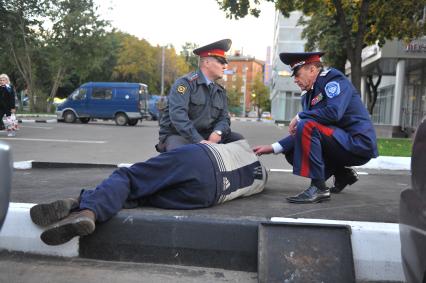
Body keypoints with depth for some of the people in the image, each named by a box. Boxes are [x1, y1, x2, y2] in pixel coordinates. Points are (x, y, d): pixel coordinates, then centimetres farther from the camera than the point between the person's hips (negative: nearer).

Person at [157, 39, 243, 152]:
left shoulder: (220, 91, 13)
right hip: (177, 135, -6)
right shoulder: (185, 83, -11)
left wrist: (217, 132, -17)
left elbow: (224, 118, 8)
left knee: (237, 139, -7)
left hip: (205, 136, 7)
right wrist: (199, 141, -34)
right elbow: (178, 115, -25)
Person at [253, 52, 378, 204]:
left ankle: (318, 188, -21)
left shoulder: (334, 79, -9)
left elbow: (334, 112, -28)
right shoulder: (309, 94, 13)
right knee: (293, 152, 7)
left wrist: (299, 116, -16)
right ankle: (343, 174, 15)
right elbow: (301, 134, 9)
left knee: (307, 125, -26)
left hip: (359, 144, -9)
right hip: (342, 144, 9)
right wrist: (273, 148, 2)